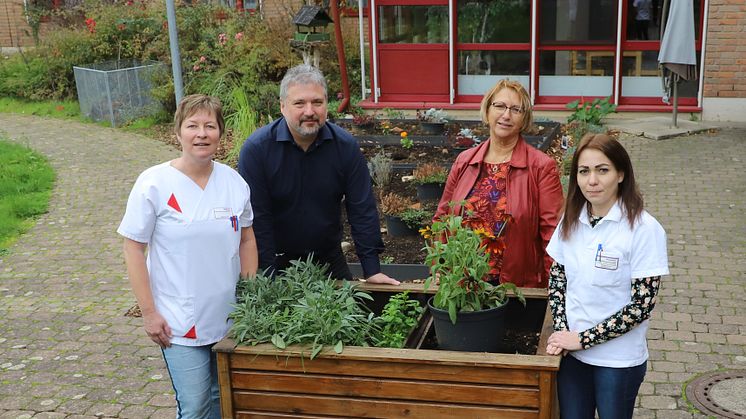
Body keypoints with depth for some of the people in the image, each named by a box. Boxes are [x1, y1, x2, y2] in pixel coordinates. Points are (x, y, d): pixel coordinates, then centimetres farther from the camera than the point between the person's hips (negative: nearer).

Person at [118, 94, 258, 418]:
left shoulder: (234, 182, 0)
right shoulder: (154, 184, -12)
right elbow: (134, 248, -7)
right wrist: (149, 312, -9)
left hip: (230, 317, 4)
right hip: (180, 323, -4)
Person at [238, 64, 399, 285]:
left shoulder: (346, 146, -8)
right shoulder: (256, 149, -16)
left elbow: (362, 209, -5)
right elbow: (257, 218, -16)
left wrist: (372, 269, -9)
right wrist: (268, 276, -19)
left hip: (330, 260, 3)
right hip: (277, 261, -2)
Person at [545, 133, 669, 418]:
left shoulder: (644, 229, -17)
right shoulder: (571, 220, -1)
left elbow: (642, 305, -17)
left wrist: (582, 338, -15)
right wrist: (561, 331, -8)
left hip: (619, 360, -4)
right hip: (572, 353, 4)